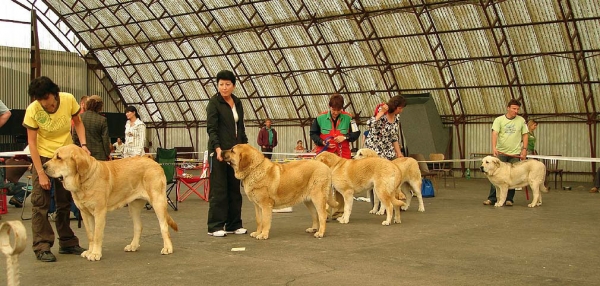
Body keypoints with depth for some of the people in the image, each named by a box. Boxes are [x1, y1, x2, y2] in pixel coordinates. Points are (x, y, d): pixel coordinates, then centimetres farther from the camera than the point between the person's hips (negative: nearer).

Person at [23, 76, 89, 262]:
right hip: (43, 157, -2)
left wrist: (83, 144, -14)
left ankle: (67, 243, 21)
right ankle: (42, 247, -1)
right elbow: (32, 142, -16)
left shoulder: (69, 100, -17)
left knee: (65, 202, 10)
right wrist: (40, 173, -19)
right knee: (40, 202, -6)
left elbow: (78, 123, 1)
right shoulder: (32, 110, -21)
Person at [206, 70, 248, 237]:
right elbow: (211, 128, -14)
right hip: (219, 150, -6)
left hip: (236, 150, 7)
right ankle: (215, 226, 3)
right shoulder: (214, 102, -7)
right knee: (219, 189, -4)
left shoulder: (237, 102, 12)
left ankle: (233, 224, 16)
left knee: (234, 188, 9)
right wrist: (217, 148, -26)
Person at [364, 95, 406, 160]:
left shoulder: (396, 119, 6)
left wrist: (399, 153, 8)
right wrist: (382, 112, -27)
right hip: (374, 148, -6)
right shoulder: (381, 113, -13)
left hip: (388, 151, 6)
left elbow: (394, 138, 14)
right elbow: (369, 124, -32)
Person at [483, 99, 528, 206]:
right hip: (501, 153, -1)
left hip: (515, 153, 1)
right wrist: (494, 147, -28)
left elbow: (525, 135, 7)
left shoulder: (521, 120, 4)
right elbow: (495, 133, -14)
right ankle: (492, 198, 5)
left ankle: (509, 199, 12)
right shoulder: (499, 120, -3)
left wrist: (524, 149, -2)